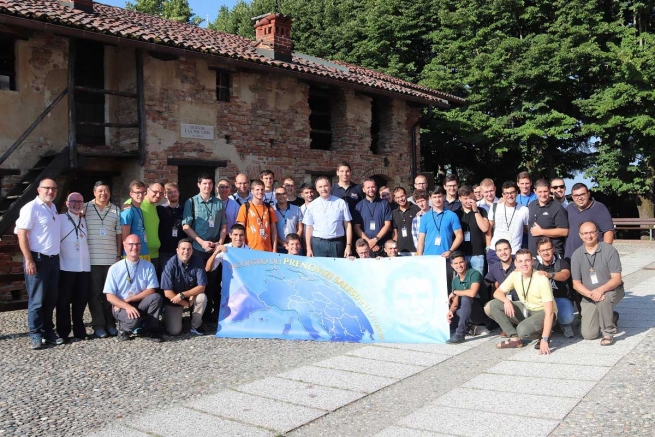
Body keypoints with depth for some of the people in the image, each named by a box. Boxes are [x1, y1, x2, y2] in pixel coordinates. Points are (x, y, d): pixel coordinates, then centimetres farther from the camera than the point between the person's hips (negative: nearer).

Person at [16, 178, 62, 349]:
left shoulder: (53, 208, 15)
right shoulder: (31, 207, -9)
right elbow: (21, 234, -14)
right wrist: (29, 260, -19)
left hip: (53, 259, 7)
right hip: (38, 259, -7)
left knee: (51, 299, 11)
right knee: (36, 300, -1)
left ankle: (48, 332, 19)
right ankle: (35, 335, 6)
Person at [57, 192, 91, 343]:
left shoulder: (84, 221, 15)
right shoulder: (60, 219, -1)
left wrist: (88, 260, 10)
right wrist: (56, 260, -11)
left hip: (84, 267, 5)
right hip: (66, 267, -4)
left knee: (81, 300, 9)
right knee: (64, 301, 4)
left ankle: (79, 331, 20)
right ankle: (63, 333, 12)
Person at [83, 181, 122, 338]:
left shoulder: (116, 210, 9)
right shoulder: (85, 208, 2)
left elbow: (119, 234, 11)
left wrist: (119, 255, 7)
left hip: (111, 259, 2)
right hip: (92, 259, -2)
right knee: (95, 293, 2)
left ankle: (110, 324, 15)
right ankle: (98, 325, 8)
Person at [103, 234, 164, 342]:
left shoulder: (148, 266, -2)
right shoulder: (115, 268, -6)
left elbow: (151, 291, -6)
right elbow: (110, 296, -8)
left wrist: (129, 299, -16)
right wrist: (127, 306, -25)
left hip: (141, 305, 3)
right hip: (121, 307, -2)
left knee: (156, 297, -28)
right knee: (134, 318, -35)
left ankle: (152, 330, -6)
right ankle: (124, 328, 2)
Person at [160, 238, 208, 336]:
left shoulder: (198, 262, -17)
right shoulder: (171, 264, -23)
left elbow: (201, 287, -18)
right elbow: (167, 292, -22)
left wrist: (182, 295, -28)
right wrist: (186, 304, -17)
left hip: (191, 295, 2)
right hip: (173, 299, -2)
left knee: (202, 297, -31)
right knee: (174, 331, -16)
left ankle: (196, 326, -5)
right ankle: (167, 316, 20)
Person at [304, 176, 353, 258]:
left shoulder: (341, 203, 3)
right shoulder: (312, 206, 6)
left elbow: (348, 225, 3)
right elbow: (308, 228, 6)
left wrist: (348, 245, -3)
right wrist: (309, 249, 1)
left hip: (337, 244, -1)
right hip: (318, 244, 1)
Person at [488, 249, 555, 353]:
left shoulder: (542, 280, -24)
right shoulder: (515, 275, -7)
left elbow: (549, 312, -27)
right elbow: (497, 292, 0)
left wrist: (544, 340, -36)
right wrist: (506, 300, -25)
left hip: (542, 312, -6)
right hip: (526, 310, 6)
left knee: (523, 330, -35)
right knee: (494, 304, -12)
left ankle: (545, 334, -2)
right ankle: (515, 338, -5)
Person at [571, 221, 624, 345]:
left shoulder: (609, 250, -11)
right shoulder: (577, 255, -3)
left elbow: (617, 279, -14)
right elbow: (576, 284, -3)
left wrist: (601, 289, -33)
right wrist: (591, 294, -22)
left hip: (612, 291, -3)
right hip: (588, 296, 3)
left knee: (603, 298, -39)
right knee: (588, 334, -7)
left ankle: (608, 332, -15)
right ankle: (612, 318, 25)